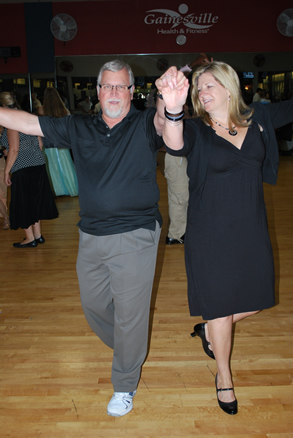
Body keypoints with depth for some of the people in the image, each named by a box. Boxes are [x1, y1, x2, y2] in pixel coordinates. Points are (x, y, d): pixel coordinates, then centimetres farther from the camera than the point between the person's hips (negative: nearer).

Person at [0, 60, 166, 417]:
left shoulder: (144, 124, -6)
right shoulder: (79, 127, 6)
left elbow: (163, 119, -29)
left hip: (135, 237, -4)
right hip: (91, 236, 5)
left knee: (129, 313, 6)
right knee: (92, 303, 20)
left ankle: (125, 384, 29)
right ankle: (122, 347, 51)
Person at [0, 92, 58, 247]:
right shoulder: (28, 116, 11)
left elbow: (14, 149, -19)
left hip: (22, 169, -8)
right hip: (39, 165, 8)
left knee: (23, 203, 4)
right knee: (35, 200, 16)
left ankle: (30, 238, 13)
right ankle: (38, 234, 25)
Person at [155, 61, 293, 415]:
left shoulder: (257, 118, 3)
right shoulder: (196, 130, -11)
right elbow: (175, 145, -34)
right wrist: (173, 109, -55)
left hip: (252, 229, 5)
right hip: (211, 233, -4)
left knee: (255, 300, 15)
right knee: (221, 304, 8)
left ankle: (209, 329, 44)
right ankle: (224, 376, 33)